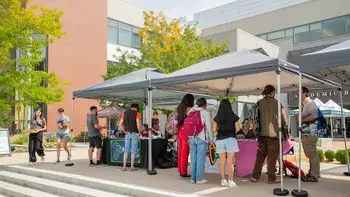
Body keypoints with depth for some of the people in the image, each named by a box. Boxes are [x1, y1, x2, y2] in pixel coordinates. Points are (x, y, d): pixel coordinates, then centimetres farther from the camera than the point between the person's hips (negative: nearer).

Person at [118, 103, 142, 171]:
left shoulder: (124, 113, 9)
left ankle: (124, 167, 8)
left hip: (127, 133, 4)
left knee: (126, 150, 9)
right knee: (133, 151, 2)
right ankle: (132, 167, 5)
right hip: (134, 133, -4)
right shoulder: (137, 113, -4)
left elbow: (120, 125, 3)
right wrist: (139, 132, 0)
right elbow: (138, 125, -15)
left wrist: (124, 131, 9)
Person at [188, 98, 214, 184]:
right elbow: (209, 127, -7)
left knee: (193, 158, 9)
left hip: (192, 138, 5)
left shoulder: (191, 112, 10)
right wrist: (211, 139, 3)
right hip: (202, 138, -5)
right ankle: (199, 178, 3)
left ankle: (193, 178, 15)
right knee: (201, 159, 0)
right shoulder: (205, 113, -5)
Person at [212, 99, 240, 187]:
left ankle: (223, 180, 8)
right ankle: (230, 181, -2)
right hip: (231, 139, -2)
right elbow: (237, 129, 0)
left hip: (220, 140, 2)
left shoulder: (217, 117, 4)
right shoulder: (233, 117, -1)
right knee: (230, 161, -2)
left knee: (222, 161, 7)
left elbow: (214, 129, 3)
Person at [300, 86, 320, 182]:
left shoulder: (310, 103, -10)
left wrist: (301, 119, -17)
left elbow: (314, 116, -24)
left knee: (312, 154, -6)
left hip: (310, 133, -10)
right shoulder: (304, 105, 19)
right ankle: (311, 173, 21)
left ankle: (314, 176, -2)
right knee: (310, 154, 14)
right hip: (305, 133, 10)